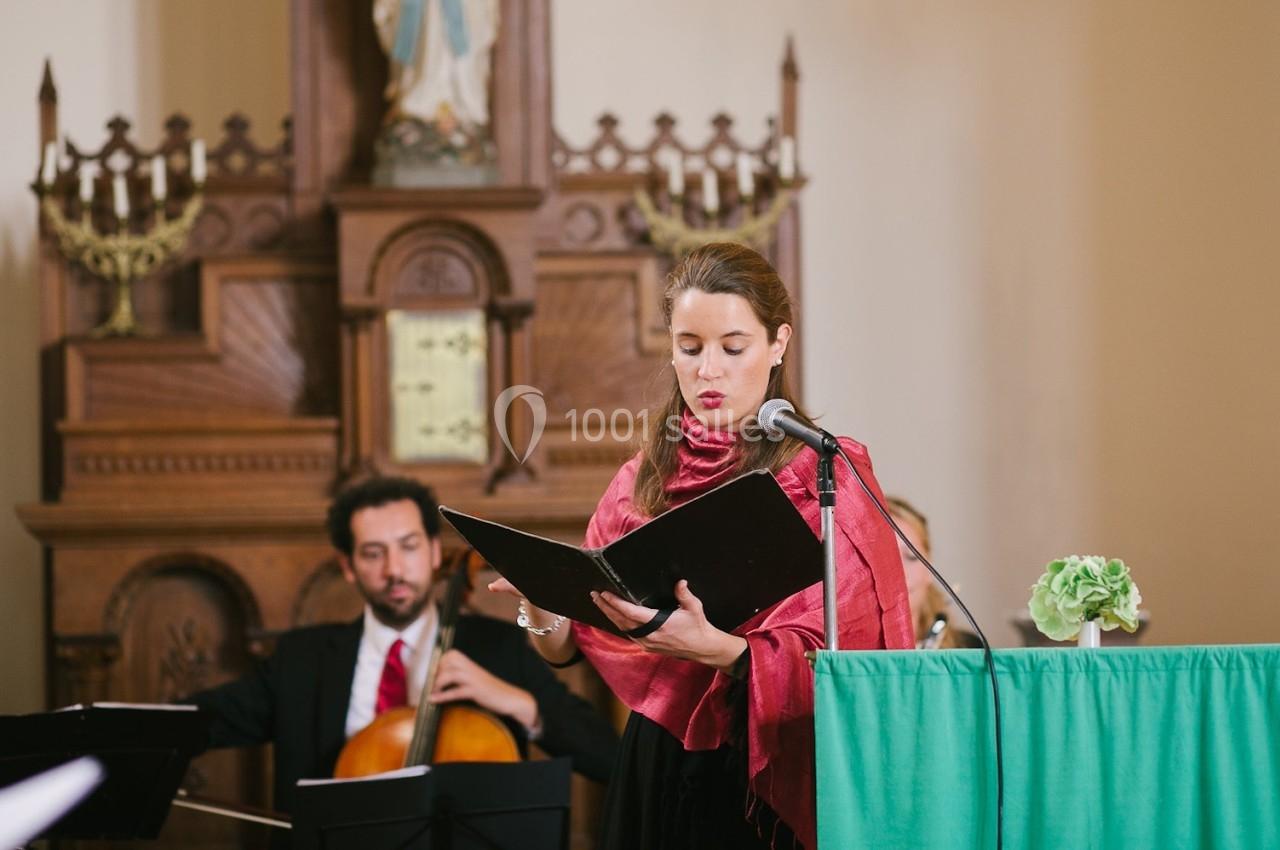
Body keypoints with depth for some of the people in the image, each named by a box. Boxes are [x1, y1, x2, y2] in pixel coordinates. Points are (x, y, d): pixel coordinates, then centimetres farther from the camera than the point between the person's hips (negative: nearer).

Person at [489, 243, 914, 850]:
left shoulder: (826, 477, -7)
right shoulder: (644, 481, 4)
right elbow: (567, 649, 4)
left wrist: (713, 648, -32)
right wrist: (541, 609, -18)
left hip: (774, 779, -3)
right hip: (658, 773, 4)